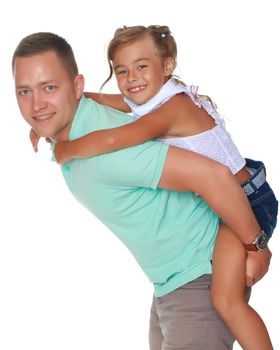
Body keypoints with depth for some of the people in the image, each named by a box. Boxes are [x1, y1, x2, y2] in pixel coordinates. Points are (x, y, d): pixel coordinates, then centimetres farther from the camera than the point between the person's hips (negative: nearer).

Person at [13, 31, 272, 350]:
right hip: (169, 284, 9)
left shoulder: (105, 149, -30)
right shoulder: (66, 137, 0)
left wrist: (256, 245, -21)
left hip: (202, 278, -9)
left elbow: (212, 175, -33)